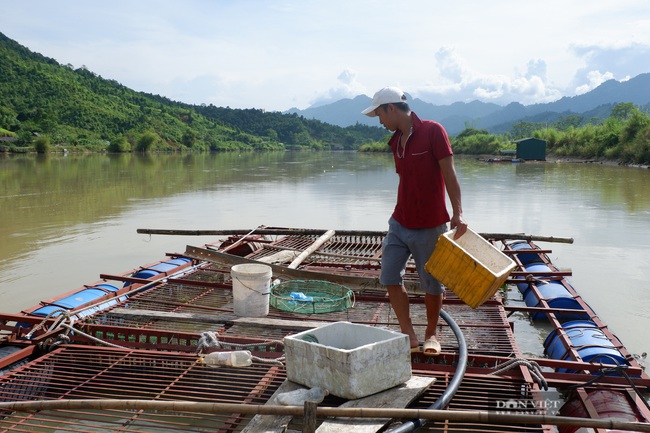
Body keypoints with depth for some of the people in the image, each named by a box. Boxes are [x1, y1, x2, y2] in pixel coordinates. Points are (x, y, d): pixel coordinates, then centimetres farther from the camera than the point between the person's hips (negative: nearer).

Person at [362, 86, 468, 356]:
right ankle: (409, 336, 10)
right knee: (390, 278, 0)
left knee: (431, 283, 6)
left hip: (429, 225, -6)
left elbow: (449, 173, -16)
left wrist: (457, 212, -24)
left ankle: (431, 334, 26)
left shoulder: (433, 131, -11)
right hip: (399, 223, 7)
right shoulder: (396, 141, 10)